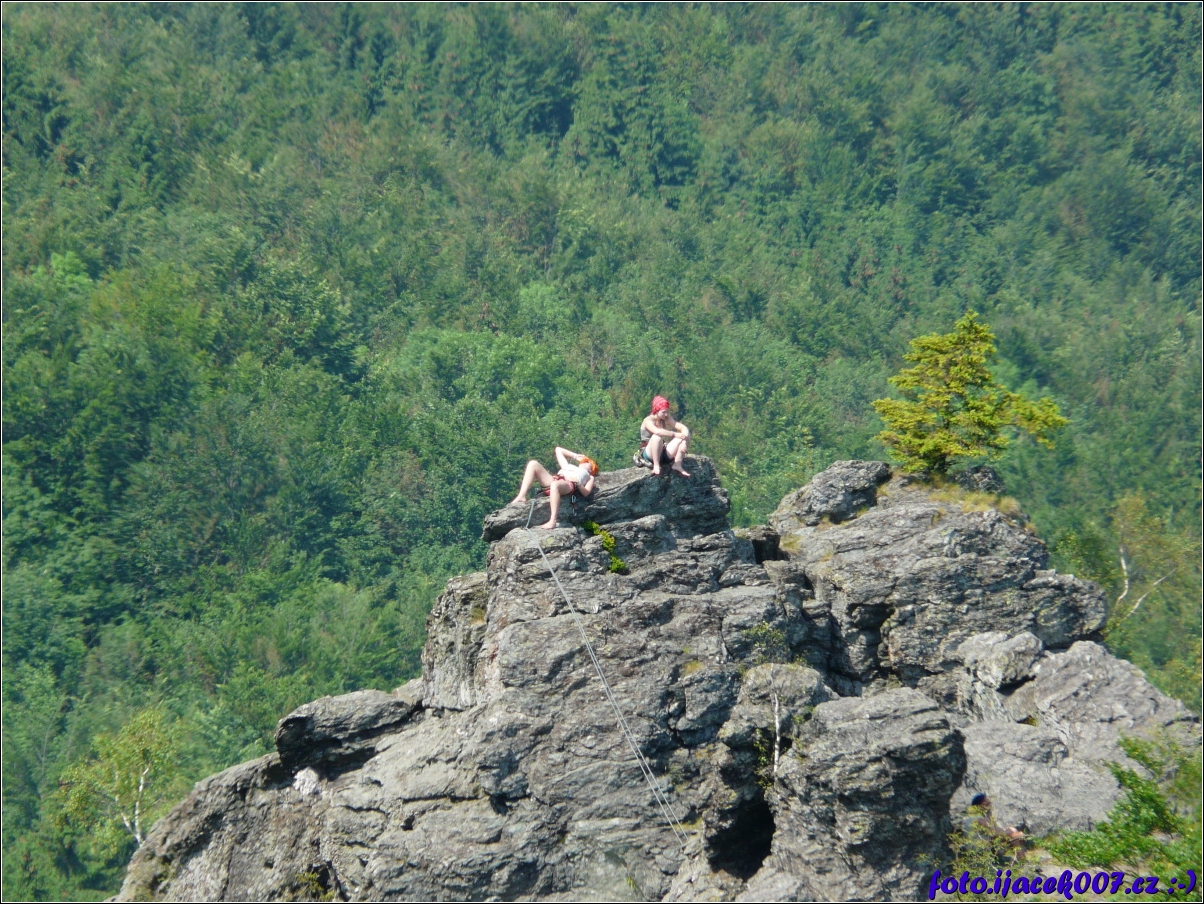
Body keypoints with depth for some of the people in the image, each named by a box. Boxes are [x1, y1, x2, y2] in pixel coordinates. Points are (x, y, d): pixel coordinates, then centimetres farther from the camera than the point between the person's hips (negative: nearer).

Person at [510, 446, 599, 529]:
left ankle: (552, 521, -54)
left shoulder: (590, 477, 31)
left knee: (555, 485, -43)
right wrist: (575, 456, 49)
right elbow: (558, 450, 51)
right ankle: (521, 496, -26)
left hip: (569, 485, -6)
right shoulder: (568, 466, 44)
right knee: (533, 463, -12)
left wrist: (578, 483, -4)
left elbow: (586, 493, 12)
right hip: (553, 481, 6)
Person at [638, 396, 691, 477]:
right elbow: (657, 431, -35)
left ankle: (677, 465, -10)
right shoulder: (648, 421, -13)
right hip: (649, 454, -6)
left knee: (684, 435, -8)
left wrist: (685, 438, -24)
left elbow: (684, 428, -3)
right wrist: (675, 434, -29)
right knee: (657, 436, -36)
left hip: (663, 454, 6)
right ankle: (656, 466, -28)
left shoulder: (666, 419, 4)